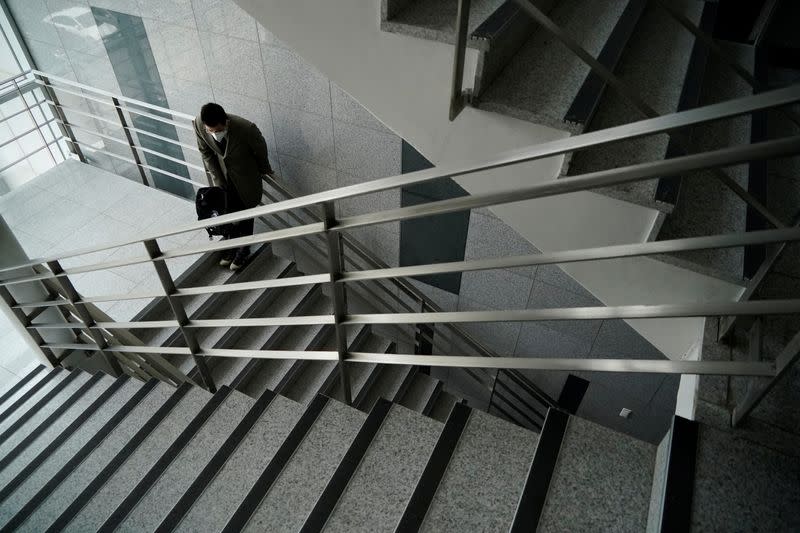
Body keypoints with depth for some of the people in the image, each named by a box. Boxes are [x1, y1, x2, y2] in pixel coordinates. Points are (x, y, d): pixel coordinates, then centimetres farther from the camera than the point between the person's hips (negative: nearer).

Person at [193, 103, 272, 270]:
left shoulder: (245, 128, -37)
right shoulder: (198, 124, -26)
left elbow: (260, 150, -15)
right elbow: (206, 152, -8)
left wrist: (265, 170, 3)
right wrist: (216, 179, -11)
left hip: (244, 176, -3)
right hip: (220, 173, 3)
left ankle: (243, 250, 40)